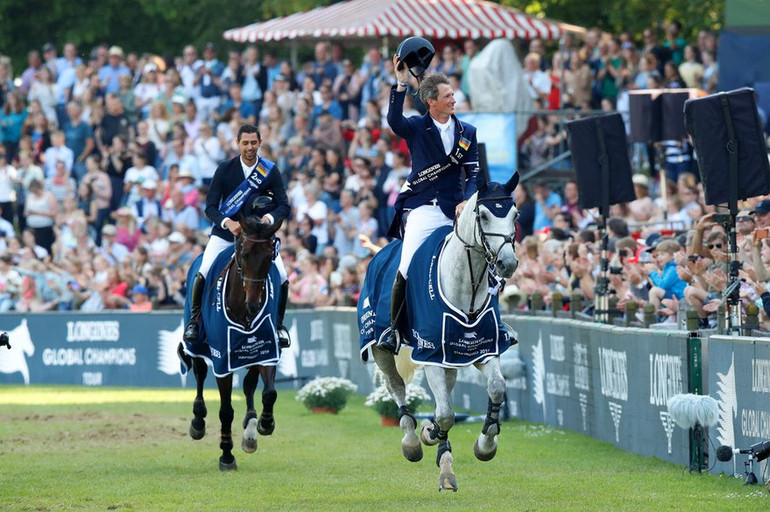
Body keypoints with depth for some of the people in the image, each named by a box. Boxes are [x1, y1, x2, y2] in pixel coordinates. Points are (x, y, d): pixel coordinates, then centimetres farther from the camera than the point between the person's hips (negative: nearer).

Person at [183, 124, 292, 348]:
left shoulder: (270, 171, -5)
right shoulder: (225, 169, -8)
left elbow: (284, 206, -7)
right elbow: (210, 207, -10)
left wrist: (270, 217, -30)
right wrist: (228, 223, -29)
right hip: (225, 231, -1)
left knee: (282, 278, -13)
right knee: (203, 273, -21)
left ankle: (278, 323, 11)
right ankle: (194, 319, 1)